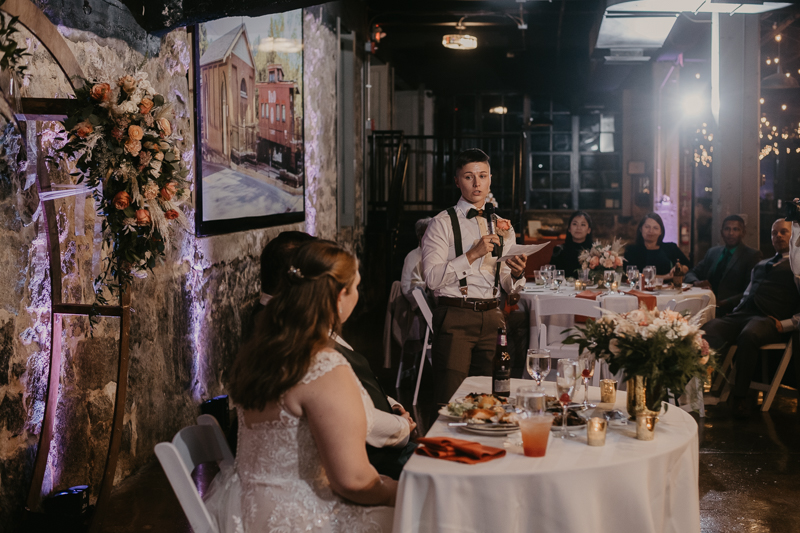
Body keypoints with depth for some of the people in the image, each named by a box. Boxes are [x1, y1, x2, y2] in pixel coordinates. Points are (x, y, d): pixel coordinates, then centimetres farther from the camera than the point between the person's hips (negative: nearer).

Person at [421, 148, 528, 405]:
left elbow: (507, 286, 16)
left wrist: (516, 273, -7)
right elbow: (432, 278, -12)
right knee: (451, 400, -7)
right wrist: (473, 254, -19)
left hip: (492, 317, 5)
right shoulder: (442, 224, -1)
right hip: (455, 318, -4)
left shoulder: (503, 227, 15)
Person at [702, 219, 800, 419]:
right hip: (742, 315, 6)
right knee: (709, 328, -27)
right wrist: (735, 314, 14)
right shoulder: (761, 265, 33)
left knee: (748, 336, -40)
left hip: (769, 320, -6)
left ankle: (740, 398, -30)